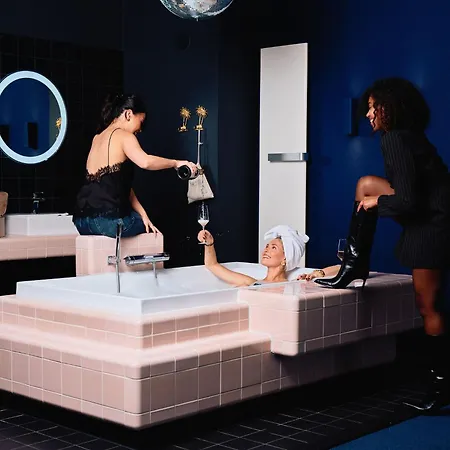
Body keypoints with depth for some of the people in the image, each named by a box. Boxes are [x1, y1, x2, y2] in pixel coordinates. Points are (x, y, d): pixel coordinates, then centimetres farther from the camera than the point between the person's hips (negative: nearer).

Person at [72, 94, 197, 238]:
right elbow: (145, 162, -26)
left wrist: (141, 213, 9)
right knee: (157, 227, 19)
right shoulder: (123, 136, -5)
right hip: (108, 221, -8)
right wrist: (175, 163, -10)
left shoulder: (97, 138, 19)